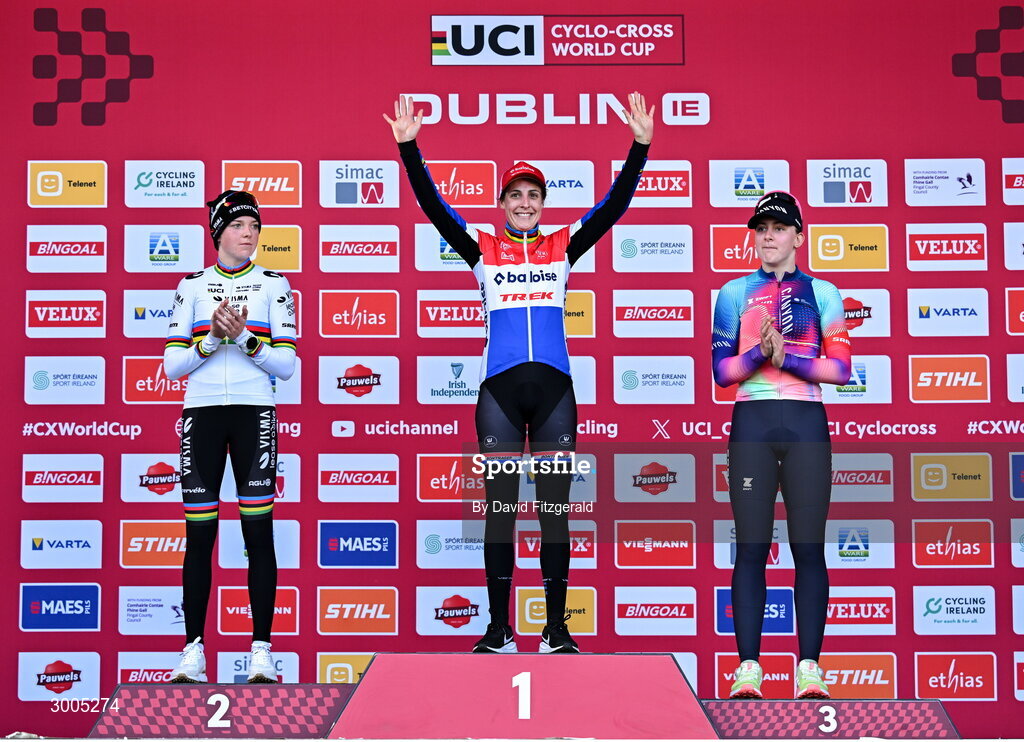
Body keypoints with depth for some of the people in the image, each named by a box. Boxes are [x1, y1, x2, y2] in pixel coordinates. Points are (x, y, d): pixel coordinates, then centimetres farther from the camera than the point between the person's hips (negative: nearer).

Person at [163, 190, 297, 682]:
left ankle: (262, 652, 1)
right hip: (202, 413, 1)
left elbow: (287, 365, 1)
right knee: (198, 535, 1)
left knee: (259, 531, -4)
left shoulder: (274, 284, 8)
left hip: (254, 414, -1)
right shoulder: (193, 286, 10)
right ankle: (193, 652, 8)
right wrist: (212, 340, -10)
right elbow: (172, 365, 5)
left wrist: (244, 337, -12)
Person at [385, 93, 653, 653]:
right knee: (500, 509, 2)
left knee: (554, 509, 4)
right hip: (500, 389, -1)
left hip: (554, 388, 1)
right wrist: (409, 148, -10)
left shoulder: (564, 247, 11)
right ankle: (499, 629, 9)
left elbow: (615, 204, 5)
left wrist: (640, 147, -4)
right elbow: (434, 206, 0)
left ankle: (556, 628, 10)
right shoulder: (482, 250, 9)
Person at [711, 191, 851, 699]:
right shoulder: (734, 293, 12)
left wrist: (785, 355, -10)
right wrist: (759, 352, -14)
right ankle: (748, 665, 2)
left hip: (807, 425, 0)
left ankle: (809, 666, 3)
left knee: (808, 547, -1)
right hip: (751, 424, 0)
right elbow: (722, 370, 3)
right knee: (751, 547, -1)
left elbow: (841, 368, 2)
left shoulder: (822, 293, 12)